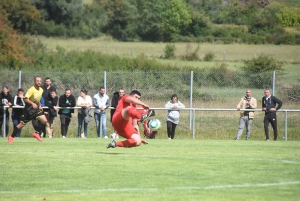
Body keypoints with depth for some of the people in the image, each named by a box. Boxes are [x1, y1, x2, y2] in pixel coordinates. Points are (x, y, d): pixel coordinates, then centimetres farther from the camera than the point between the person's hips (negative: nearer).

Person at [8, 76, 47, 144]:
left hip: (36, 108, 6)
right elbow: (25, 99, -28)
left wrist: (40, 106, 10)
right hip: (29, 108, -6)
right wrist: (33, 103, -40)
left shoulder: (41, 90, 4)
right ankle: (11, 137, 12)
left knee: (44, 121, -11)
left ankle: (36, 133, 6)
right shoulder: (31, 90, -19)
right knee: (22, 124, -3)